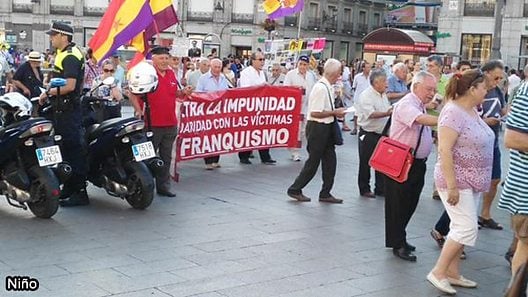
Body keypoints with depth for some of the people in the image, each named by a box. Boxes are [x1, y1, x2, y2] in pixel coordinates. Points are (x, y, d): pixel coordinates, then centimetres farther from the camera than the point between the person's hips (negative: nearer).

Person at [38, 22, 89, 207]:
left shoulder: (70, 56, -16)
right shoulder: (64, 53, 17)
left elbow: (69, 86, -25)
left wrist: (48, 93, -14)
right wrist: (49, 94, 12)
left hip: (68, 110, -11)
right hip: (62, 108, 11)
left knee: (73, 149, -9)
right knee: (64, 148, 16)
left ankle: (80, 192, -6)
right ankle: (68, 188, 25)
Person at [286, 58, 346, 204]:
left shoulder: (327, 87, 10)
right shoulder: (321, 88, -20)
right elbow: (315, 113, -24)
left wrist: (335, 112, 8)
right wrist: (334, 112, -16)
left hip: (326, 128, 10)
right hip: (317, 128, -10)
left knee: (330, 161, 12)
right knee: (313, 162, 1)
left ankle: (325, 194, 21)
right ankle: (295, 190, 15)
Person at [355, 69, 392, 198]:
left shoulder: (383, 95, 11)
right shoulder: (365, 96, -16)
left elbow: (388, 109, 25)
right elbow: (371, 114, -28)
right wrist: (387, 113, -36)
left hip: (381, 133, 8)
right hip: (368, 135, -7)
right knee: (365, 163, 4)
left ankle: (380, 189, 19)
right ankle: (364, 189, 15)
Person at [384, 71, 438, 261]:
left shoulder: (420, 106, 16)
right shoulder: (406, 105, -16)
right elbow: (422, 120, -35)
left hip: (417, 163, 10)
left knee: (410, 203, 15)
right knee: (398, 204, -1)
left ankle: (399, 239, 29)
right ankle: (398, 245, 6)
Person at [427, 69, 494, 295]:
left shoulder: (472, 111, 9)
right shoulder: (453, 112, -19)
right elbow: (444, 150, -24)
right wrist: (452, 185, -26)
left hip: (472, 181, 9)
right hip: (457, 180, -9)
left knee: (461, 229, 13)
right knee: (467, 228, -10)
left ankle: (453, 274, 22)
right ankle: (438, 272, -1)